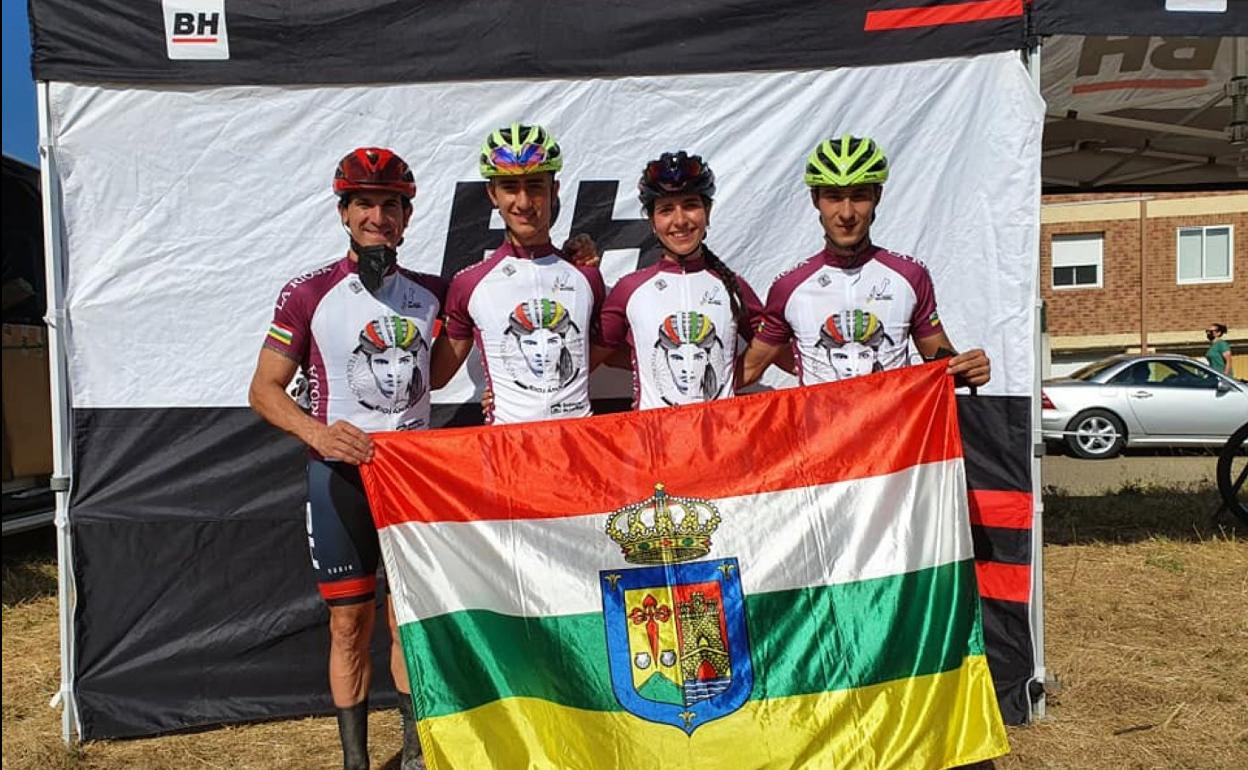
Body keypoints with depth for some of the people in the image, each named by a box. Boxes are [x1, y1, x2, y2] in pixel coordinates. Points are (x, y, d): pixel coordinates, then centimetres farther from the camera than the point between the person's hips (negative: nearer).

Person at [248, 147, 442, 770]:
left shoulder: (431, 292, 7)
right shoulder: (308, 294, -3)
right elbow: (264, 389, -3)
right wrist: (318, 432, -21)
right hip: (341, 471, -2)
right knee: (350, 624, 3)